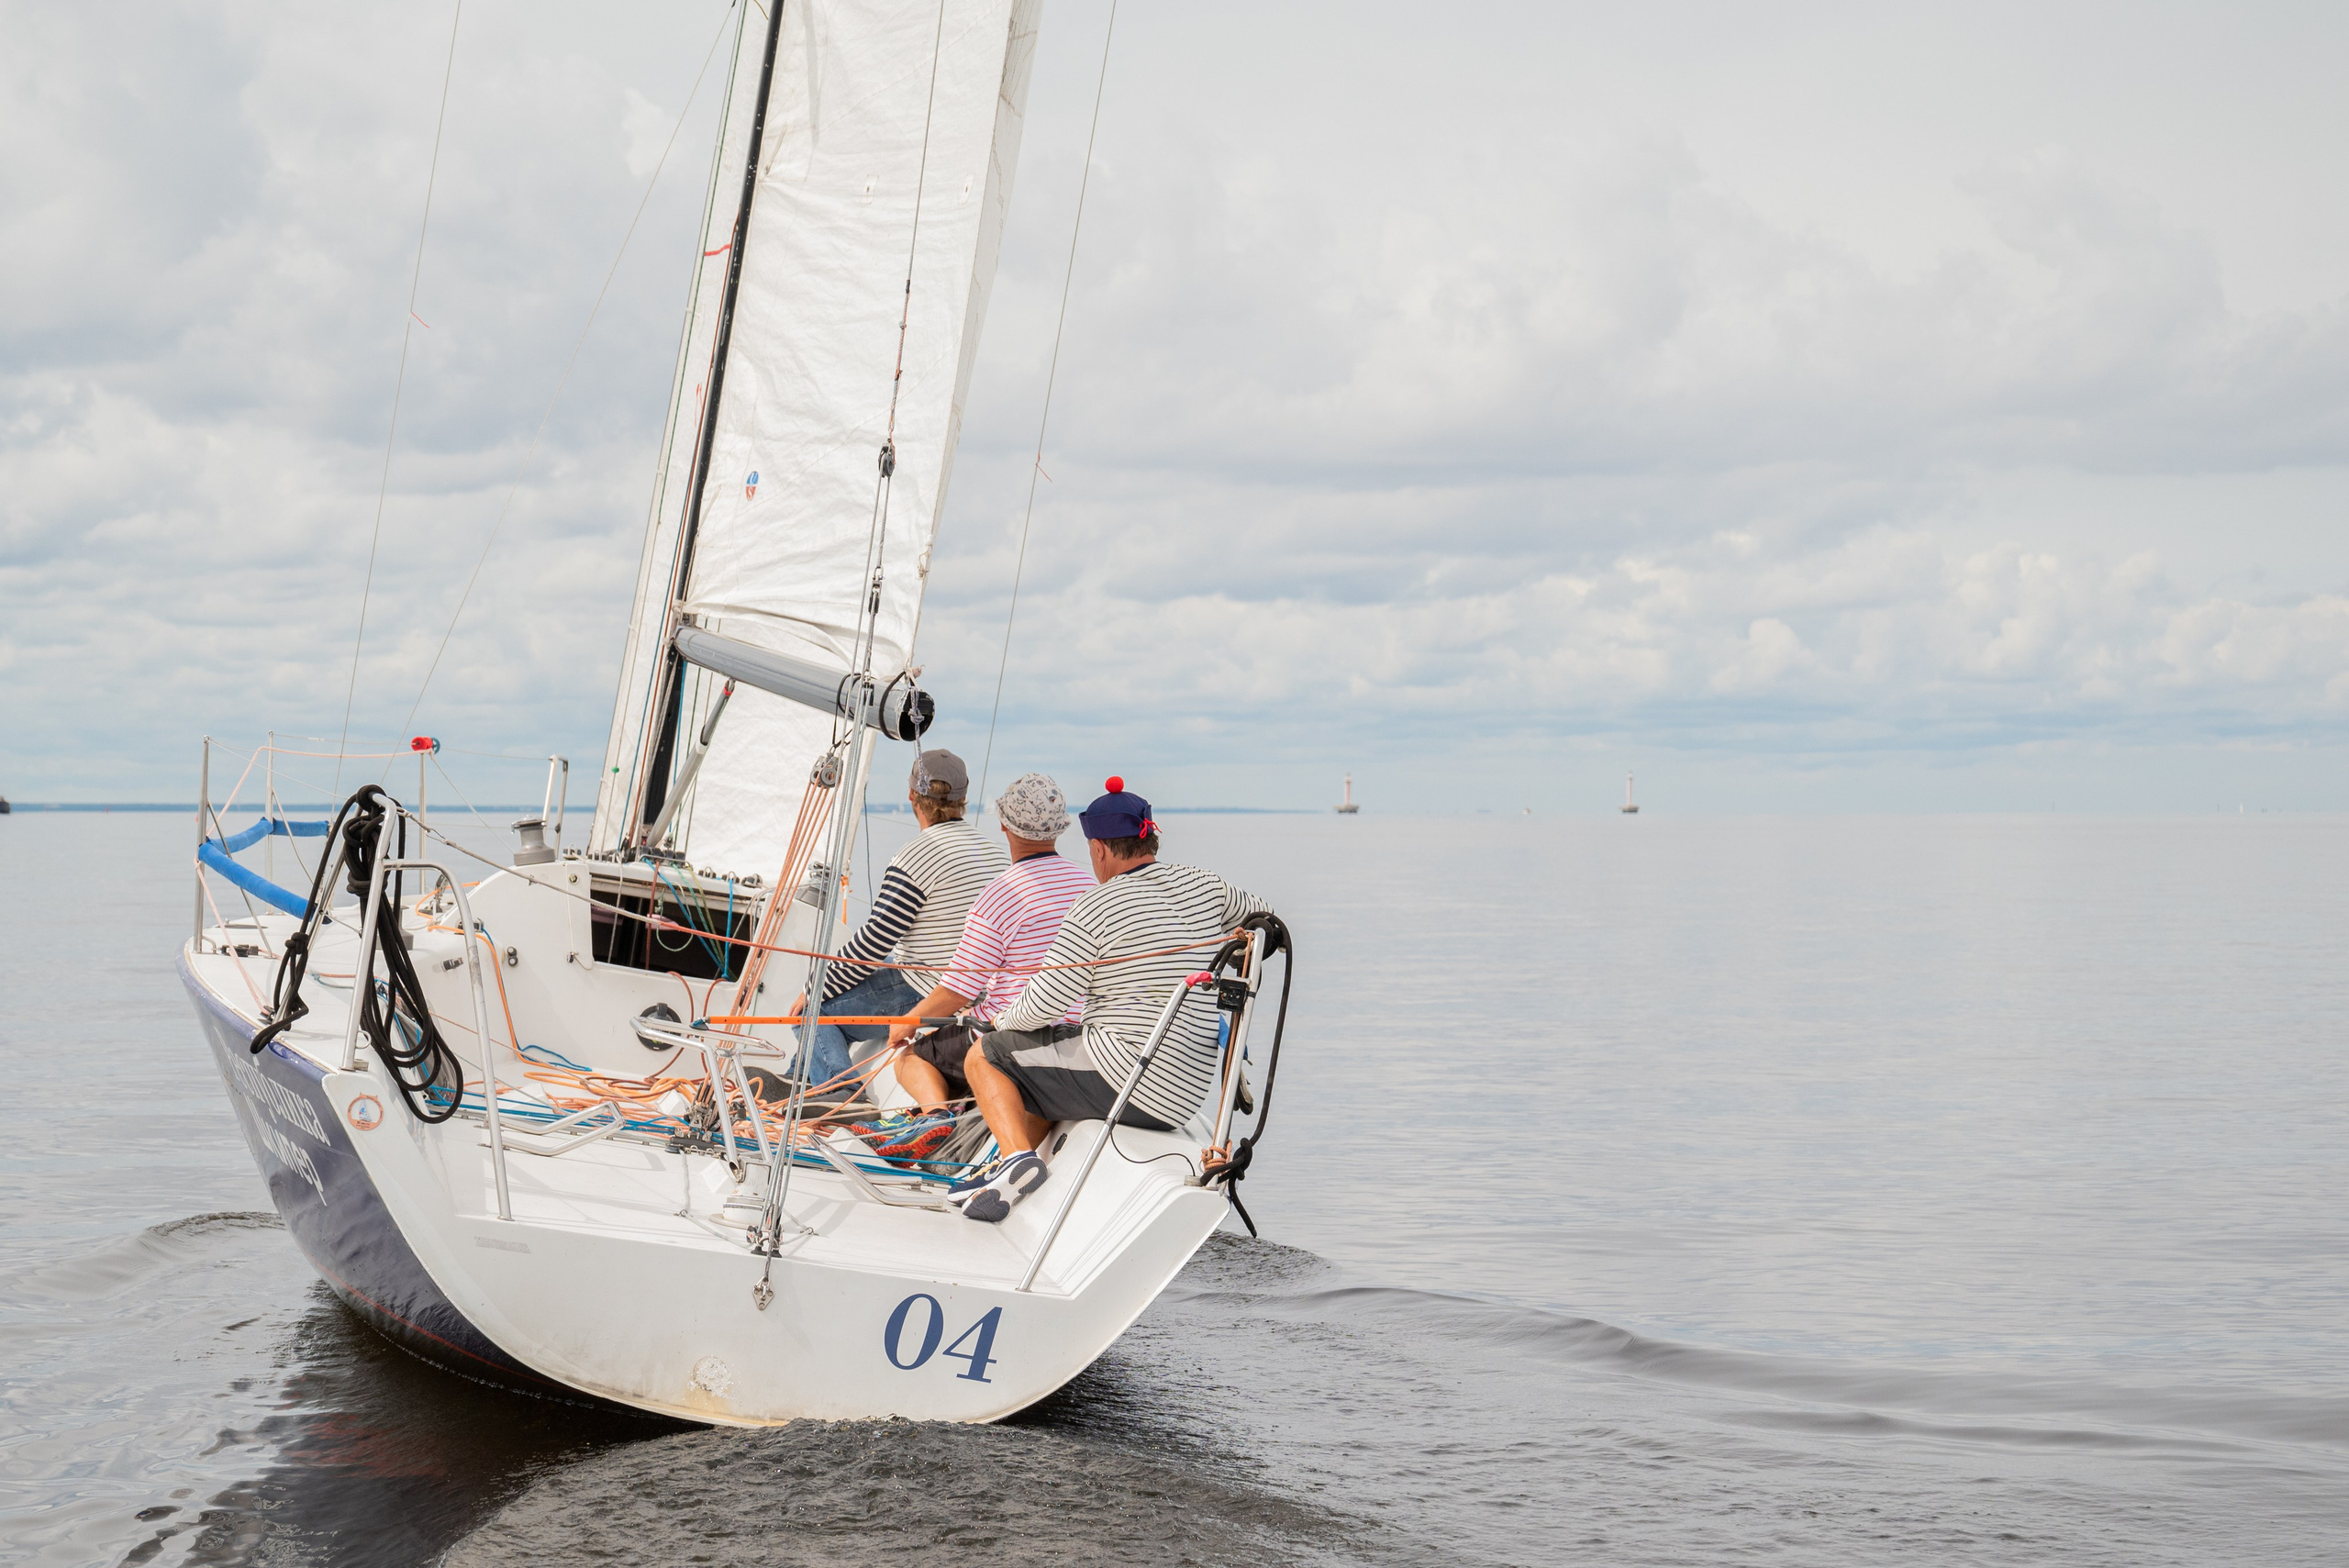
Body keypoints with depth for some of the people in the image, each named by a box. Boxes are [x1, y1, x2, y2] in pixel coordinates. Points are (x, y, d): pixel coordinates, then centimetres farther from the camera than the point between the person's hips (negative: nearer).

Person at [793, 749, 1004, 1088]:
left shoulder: (916, 857, -21)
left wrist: (816, 990, -5)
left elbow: (873, 942, -18)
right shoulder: (992, 846, 6)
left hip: (923, 997, -9)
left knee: (812, 1009, 3)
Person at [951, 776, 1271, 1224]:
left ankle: (1017, 1156, -11)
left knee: (984, 1057, 7)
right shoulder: (1203, 886, 6)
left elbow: (1044, 1003, -10)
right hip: (1187, 1094, 8)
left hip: (1123, 1078, -8)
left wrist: (1004, 1020, 11)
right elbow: (1259, 914, 27)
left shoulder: (1095, 910, -13)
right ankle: (1009, 1170, 38)